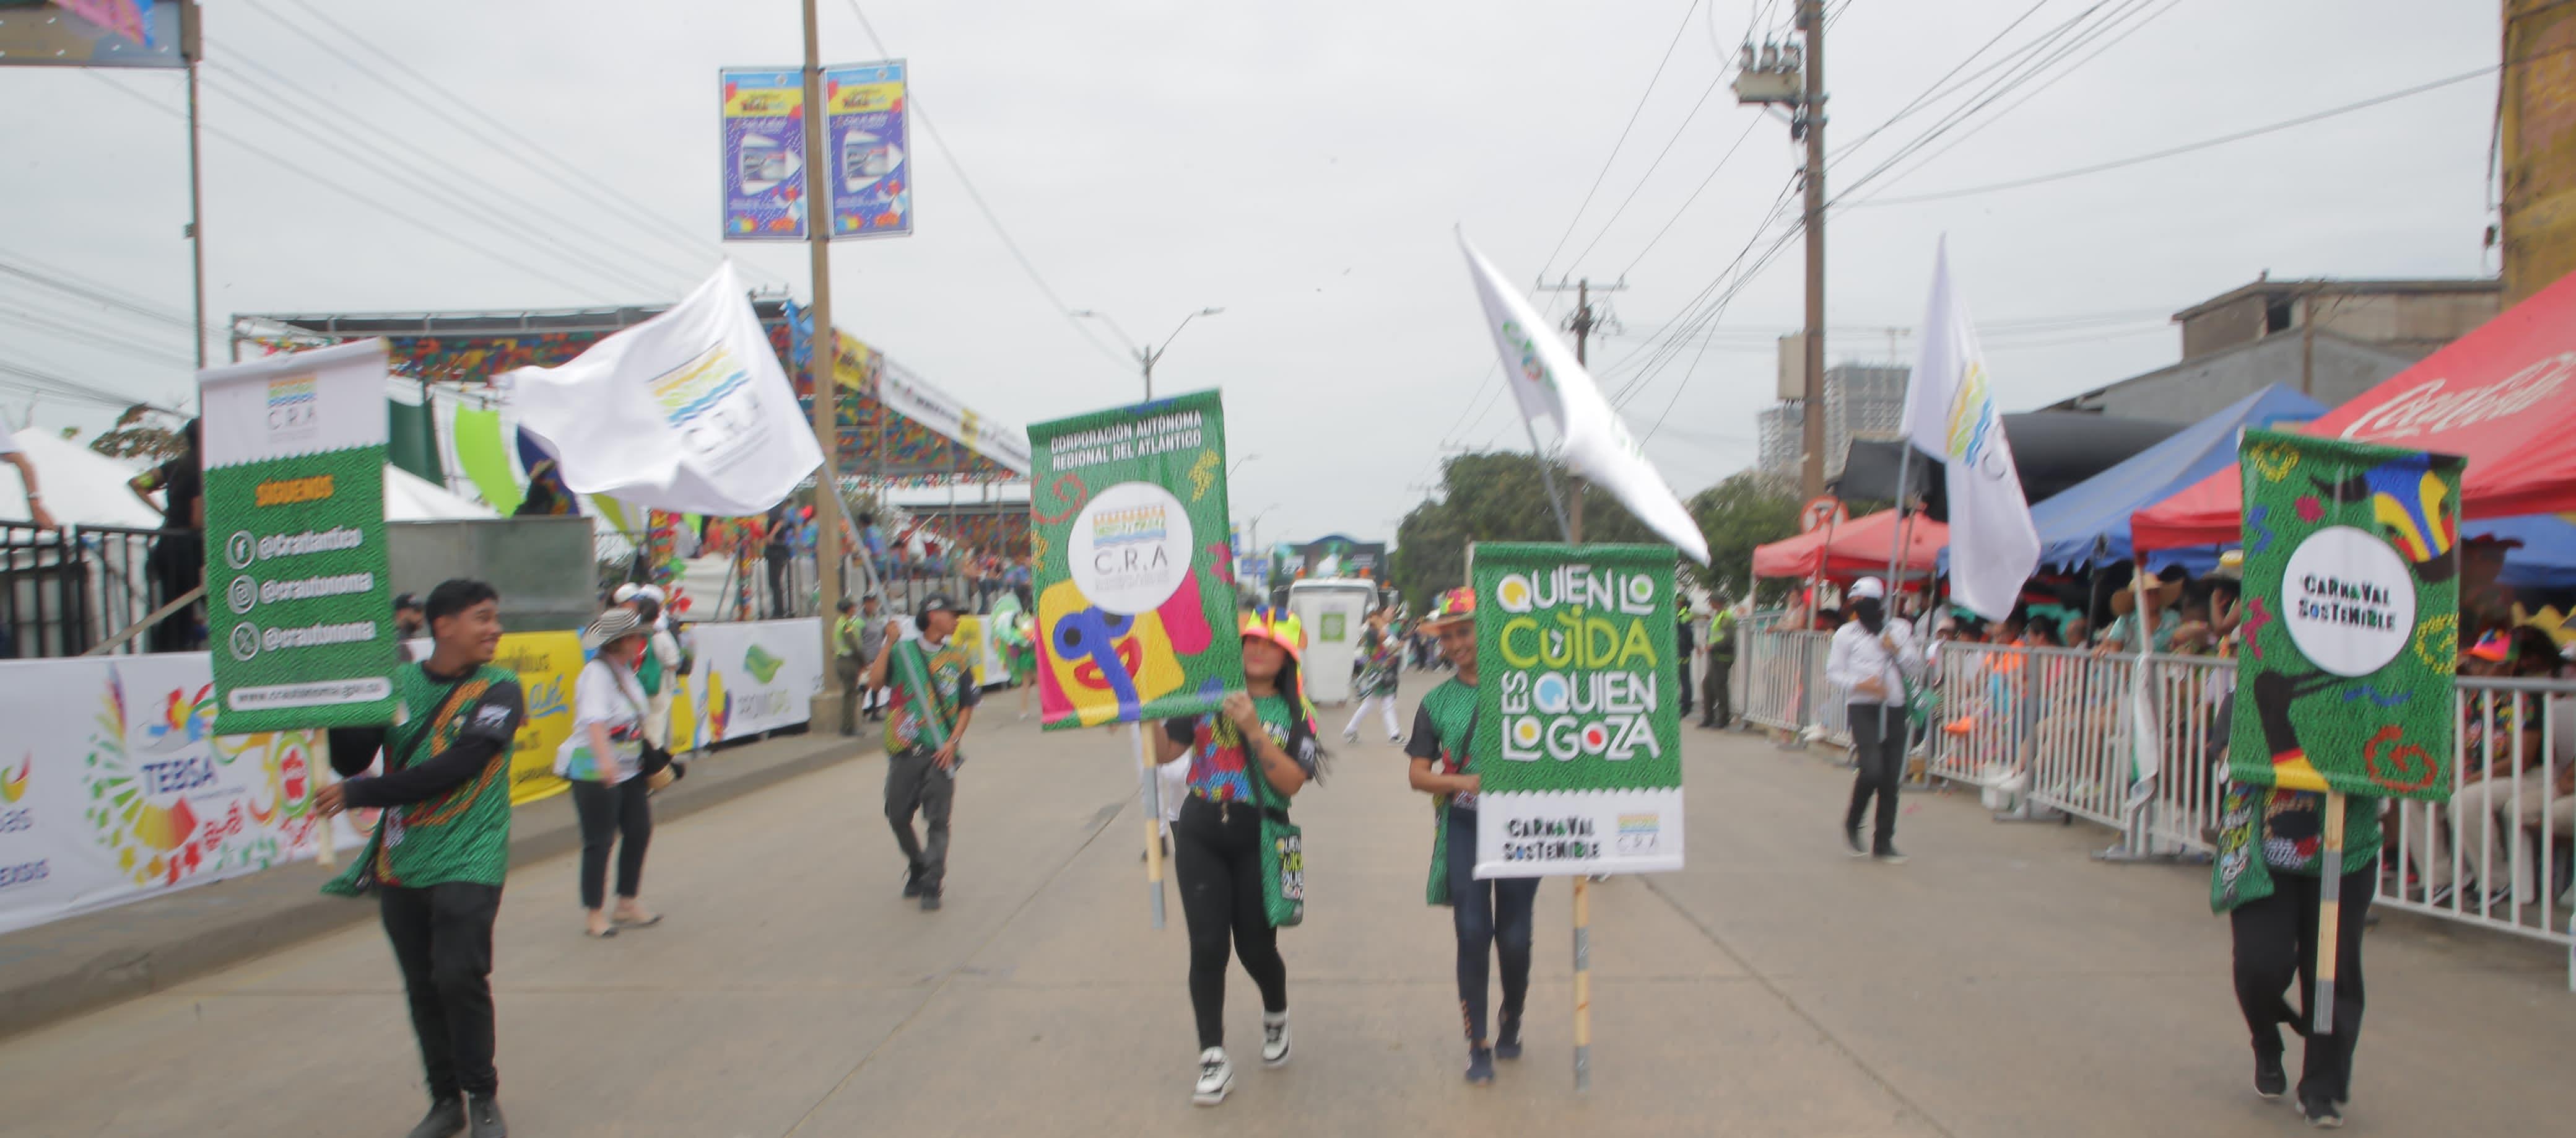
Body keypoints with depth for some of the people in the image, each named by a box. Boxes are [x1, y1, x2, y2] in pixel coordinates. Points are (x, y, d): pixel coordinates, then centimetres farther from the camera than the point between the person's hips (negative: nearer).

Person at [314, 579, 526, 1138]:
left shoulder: (499, 689, -6)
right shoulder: (397, 684, 5)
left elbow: (453, 769, -17)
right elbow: (351, 760, 3)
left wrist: (357, 795, -17)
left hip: (467, 862, -4)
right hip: (400, 866, 4)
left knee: (459, 976, -13)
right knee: (422, 988, 10)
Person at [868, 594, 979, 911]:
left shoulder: (959, 657, 9)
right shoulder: (902, 651, 5)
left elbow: (967, 706, 8)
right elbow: (875, 680, -11)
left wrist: (953, 742, -5)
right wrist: (889, 643, -16)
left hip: (940, 753, 0)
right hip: (904, 752, 1)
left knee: (938, 820, -6)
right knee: (898, 816, 7)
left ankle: (931, 886, -1)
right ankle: (917, 868, 32)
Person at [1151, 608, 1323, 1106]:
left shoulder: (1294, 713, -2)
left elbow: (1291, 782, -14)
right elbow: (1164, 753, 1)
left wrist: (1254, 728, -22)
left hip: (1258, 840, -1)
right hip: (1200, 835, 1)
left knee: (1255, 945, 7)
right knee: (1207, 946, -2)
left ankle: (1276, 1017, 40)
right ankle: (1213, 1059, 8)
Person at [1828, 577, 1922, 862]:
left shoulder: (1899, 629, 12)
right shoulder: (1847, 633, 3)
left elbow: (1917, 665, 12)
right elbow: (1833, 672, 1)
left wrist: (1897, 650, -6)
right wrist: (1860, 684, -15)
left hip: (1895, 710, 3)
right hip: (1864, 710, -3)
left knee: (1891, 779, 3)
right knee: (1872, 770, -18)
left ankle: (1884, 842, 13)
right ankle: (1852, 824, 8)